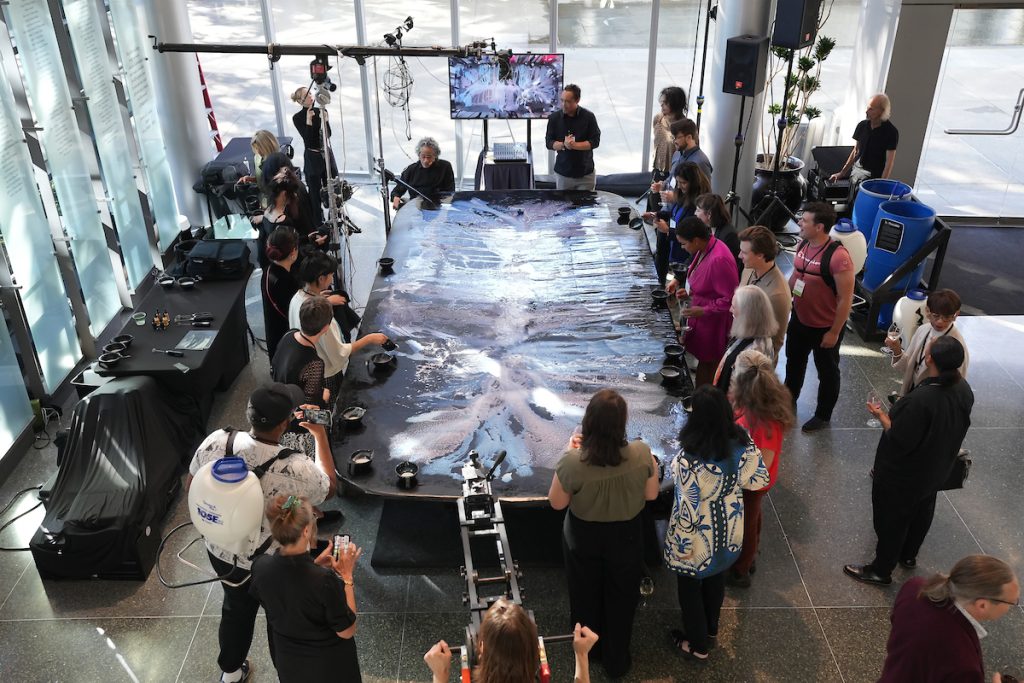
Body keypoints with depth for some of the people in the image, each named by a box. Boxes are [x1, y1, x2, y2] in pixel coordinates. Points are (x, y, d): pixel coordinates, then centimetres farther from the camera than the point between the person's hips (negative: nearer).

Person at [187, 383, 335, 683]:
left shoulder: (216, 441, -21)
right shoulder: (294, 469, -33)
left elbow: (193, 486, -1)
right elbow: (330, 487, -10)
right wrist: (320, 434, -5)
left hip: (221, 553, 5)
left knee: (236, 609, 32)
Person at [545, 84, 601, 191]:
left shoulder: (588, 117, -5)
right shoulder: (554, 118, -1)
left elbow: (595, 141, -7)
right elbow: (549, 143, 0)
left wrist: (574, 145, -21)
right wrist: (564, 145, -20)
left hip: (585, 174, -1)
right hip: (562, 173, 1)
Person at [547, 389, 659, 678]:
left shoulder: (572, 462, -32)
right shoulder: (642, 454, -27)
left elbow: (556, 502, -14)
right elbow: (651, 495, -9)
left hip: (583, 540, 0)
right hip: (626, 538, 1)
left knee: (586, 598, 28)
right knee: (621, 600, 26)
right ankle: (616, 661, 45)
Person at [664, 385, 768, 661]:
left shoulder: (689, 459, -36)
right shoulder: (743, 443, -18)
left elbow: (688, 507, -28)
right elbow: (760, 479, -5)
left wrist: (683, 544, -13)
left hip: (700, 535, -5)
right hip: (728, 529, 6)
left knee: (690, 587, 21)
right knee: (716, 579, 30)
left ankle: (697, 646, 42)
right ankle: (711, 631, 54)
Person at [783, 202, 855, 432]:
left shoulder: (838, 257, -29)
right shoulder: (803, 245, -6)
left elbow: (845, 299, -23)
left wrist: (834, 332, -18)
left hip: (825, 327, -7)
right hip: (799, 319, 7)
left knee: (827, 371, 15)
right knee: (794, 362, 25)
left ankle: (823, 415, 34)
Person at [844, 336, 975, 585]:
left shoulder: (921, 400, -39)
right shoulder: (964, 390, -15)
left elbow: (899, 442, -30)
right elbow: (954, 428, 3)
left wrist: (881, 416, -15)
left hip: (903, 476, -7)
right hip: (936, 471, 8)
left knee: (891, 519, 14)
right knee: (922, 513, 29)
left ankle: (881, 570, 33)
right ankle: (908, 555, 53)